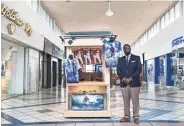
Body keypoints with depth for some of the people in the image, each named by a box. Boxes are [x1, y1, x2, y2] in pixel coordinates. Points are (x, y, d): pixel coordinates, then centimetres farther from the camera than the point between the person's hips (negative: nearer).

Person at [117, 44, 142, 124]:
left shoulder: (136, 58, 7)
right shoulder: (120, 59, 14)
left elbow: (139, 69, -4)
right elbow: (118, 71, 6)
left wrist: (130, 78, -13)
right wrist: (124, 79, -11)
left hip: (134, 83, -2)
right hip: (124, 83, 3)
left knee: (135, 101, 0)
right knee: (126, 101, 5)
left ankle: (136, 117, 7)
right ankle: (126, 116, 12)